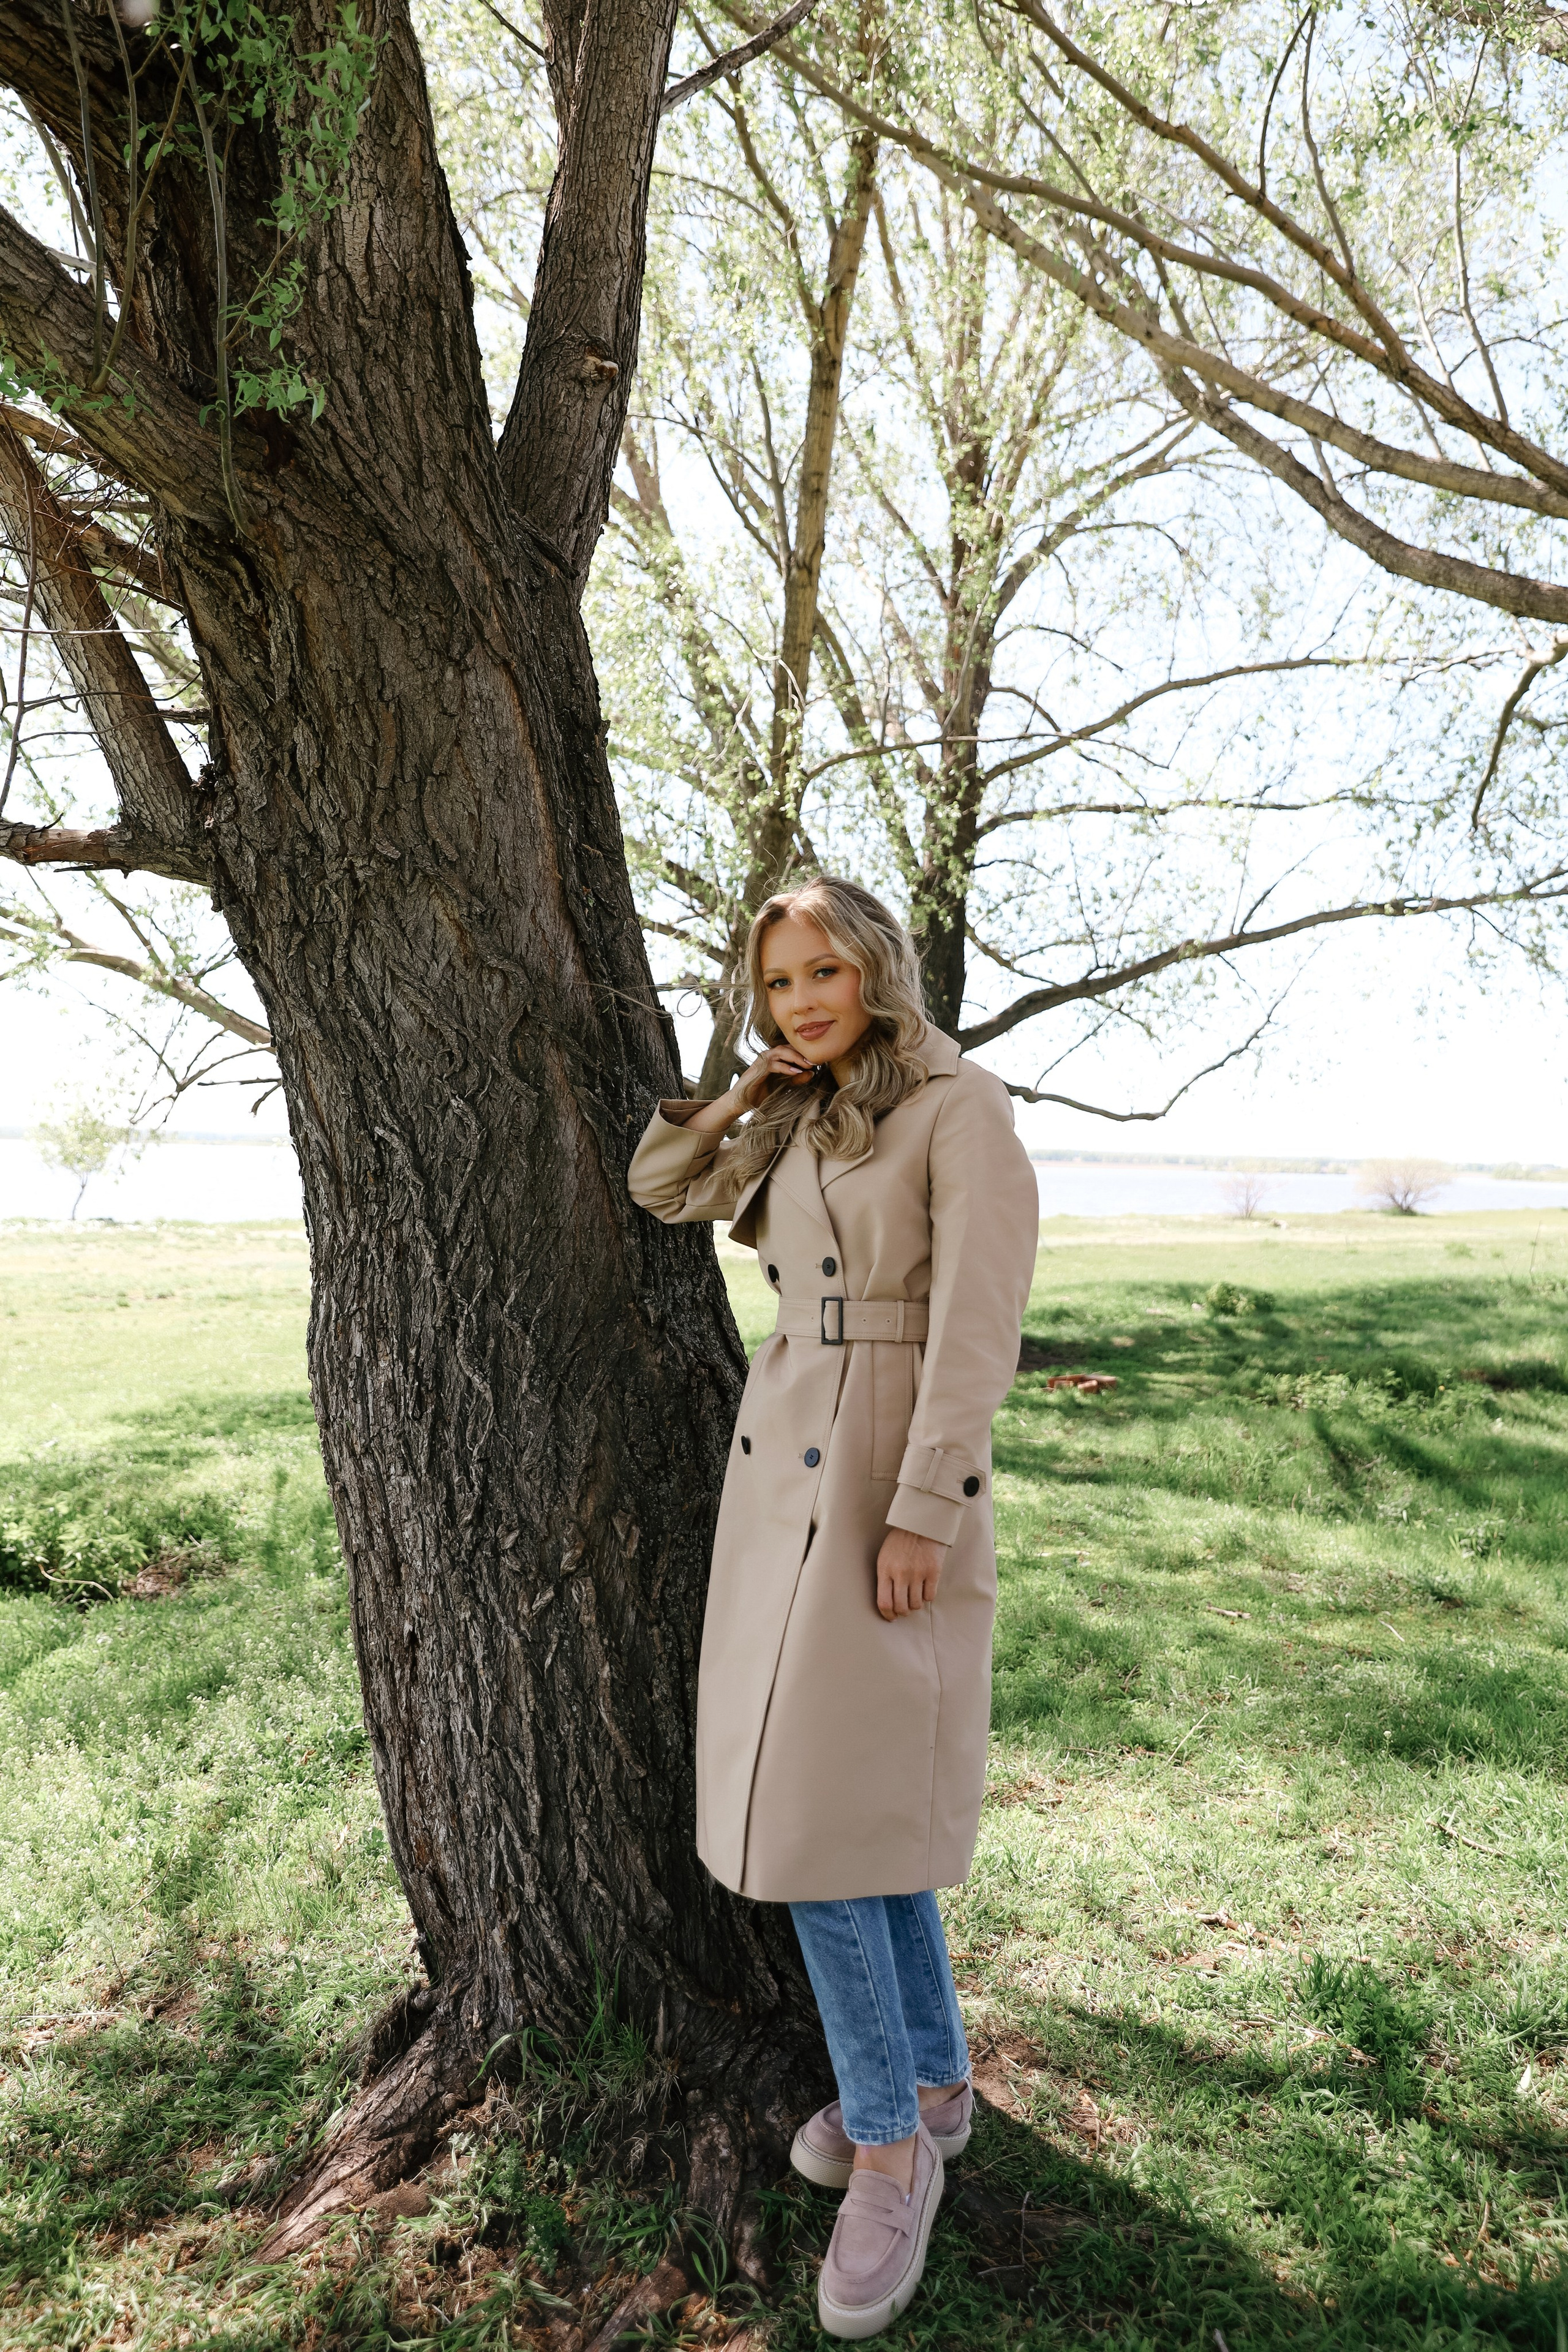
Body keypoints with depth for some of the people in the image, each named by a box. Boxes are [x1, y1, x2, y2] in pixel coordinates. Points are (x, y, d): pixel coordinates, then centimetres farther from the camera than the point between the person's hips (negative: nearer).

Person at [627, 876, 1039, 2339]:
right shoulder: (793, 1136, 12)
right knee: (838, 1789, 14)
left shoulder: (962, 1109, -9)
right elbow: (658, 1187, 24)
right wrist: (754, 1085, 11)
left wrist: (918, 1517, -20)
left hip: (895, 1480, -8)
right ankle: (929, 2081, 31)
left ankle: (890, 2142, 11)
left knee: (818, 1806, -9)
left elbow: (975, 1324, -16)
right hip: (779, 1471, 8)